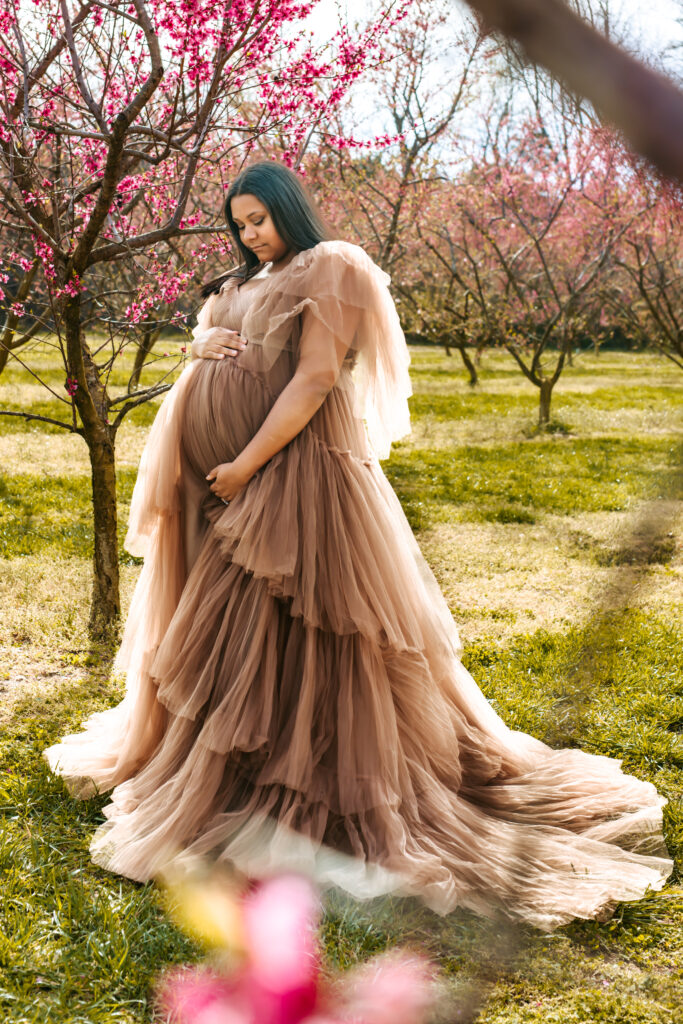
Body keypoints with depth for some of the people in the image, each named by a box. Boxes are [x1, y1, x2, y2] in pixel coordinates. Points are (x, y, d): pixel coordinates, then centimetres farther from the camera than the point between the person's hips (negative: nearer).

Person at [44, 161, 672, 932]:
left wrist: (248, 464, -19)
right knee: (213, 625, 14)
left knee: (284, 629, -6)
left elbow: (314, 380, -15)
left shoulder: (331, 269, -6)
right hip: (214, 476, 8)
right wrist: (204, 344, -1)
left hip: (289, 466, -8)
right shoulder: (244, 282, 19)